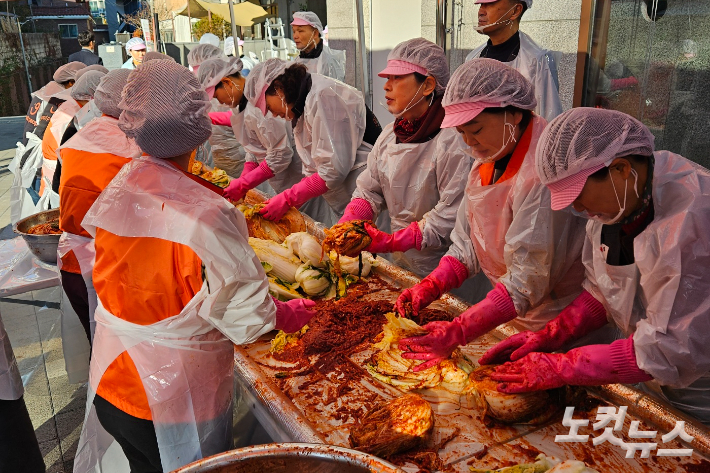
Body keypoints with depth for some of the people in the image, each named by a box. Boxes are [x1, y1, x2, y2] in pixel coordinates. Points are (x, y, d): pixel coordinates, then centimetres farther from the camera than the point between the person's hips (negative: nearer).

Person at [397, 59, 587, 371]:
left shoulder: (541, 174, -29)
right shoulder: (489, 157, 0)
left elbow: (528, 281, -30)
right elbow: (467, 244, 1)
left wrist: (457, 333, -32)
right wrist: (430, 287, -14)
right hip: (515, 318, 7)